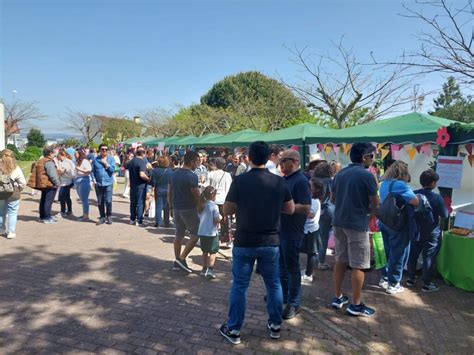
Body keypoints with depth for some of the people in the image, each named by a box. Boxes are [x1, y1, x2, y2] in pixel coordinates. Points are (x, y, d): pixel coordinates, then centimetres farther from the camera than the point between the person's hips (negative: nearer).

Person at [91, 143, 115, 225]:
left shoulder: (111, 159, 3)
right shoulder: (95, 159, 6)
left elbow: (113, 170, -5)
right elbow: (92, 171, 7)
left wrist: (106, 164, -11)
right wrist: (94, 180, -2)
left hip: (108, 183, -2)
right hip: (98, 184, 2)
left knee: (108, 201, -8)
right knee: (100, 202, 8)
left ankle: (109, 216, 9)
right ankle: (102, 217, 20)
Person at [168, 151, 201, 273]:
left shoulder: (175, 173, 6)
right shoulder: (192, 176, -18)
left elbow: (169, 193, 12)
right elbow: (197, 196, -15)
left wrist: (171, 206, 20)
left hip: (176, 208, 8)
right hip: (189, 209, -8)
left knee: (179, 234, 15)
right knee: (196, 234, 5)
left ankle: (177, 261, 21)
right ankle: (182, 258, 1)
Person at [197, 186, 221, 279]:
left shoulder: (201, 206, 6)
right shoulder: (214, 206, -13)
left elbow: (199, 218, 12)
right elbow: (216, 220, -16)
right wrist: (220, 217, 4)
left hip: (201, 232, 6)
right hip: (211, 233, -6)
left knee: (205, 251, 18)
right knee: (212, 252, 3)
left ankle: (204, 269, 25)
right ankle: (210, 270, -6)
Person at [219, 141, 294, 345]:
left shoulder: (240, 181, -11)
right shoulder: (279, 182, -5)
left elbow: (227, 211, -3)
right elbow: (290, 210, 6)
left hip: (244, 242, -2)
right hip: (271, 242, 2)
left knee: (239, 286, 10)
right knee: (273, 284, 17)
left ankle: (233, 329, 20)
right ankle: (275, 326, 30)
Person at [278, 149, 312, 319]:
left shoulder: (301, 181, -17)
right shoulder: (285, 179, 10)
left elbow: (306, 208, -24)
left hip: (292, 232, -8)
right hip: (280, 229, 8)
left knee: (292, 267, 4)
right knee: (281, 265, 19)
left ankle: (294, 303, 18)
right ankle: (283, 294, 36)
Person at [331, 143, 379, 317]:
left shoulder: (340, 174, 7)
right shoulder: (367, 175, -13)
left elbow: (332, 199, 15)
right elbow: (375, 205, -8)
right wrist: (366, 210, 11)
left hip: (339, 222, 7)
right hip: (357, 224, -7)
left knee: (340, 261, 15)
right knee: (358, 266, 3)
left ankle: (338, 297, 25)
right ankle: (356, 305, 12)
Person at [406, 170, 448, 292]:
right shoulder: (437, 198, -18)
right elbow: (444, 215, -9)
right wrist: (446, 207, 9)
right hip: (431, 233, -4)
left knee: (413, 255, 15)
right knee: (429, 258, 6)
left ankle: (410, 279, 27)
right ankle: (427, 284, 14)